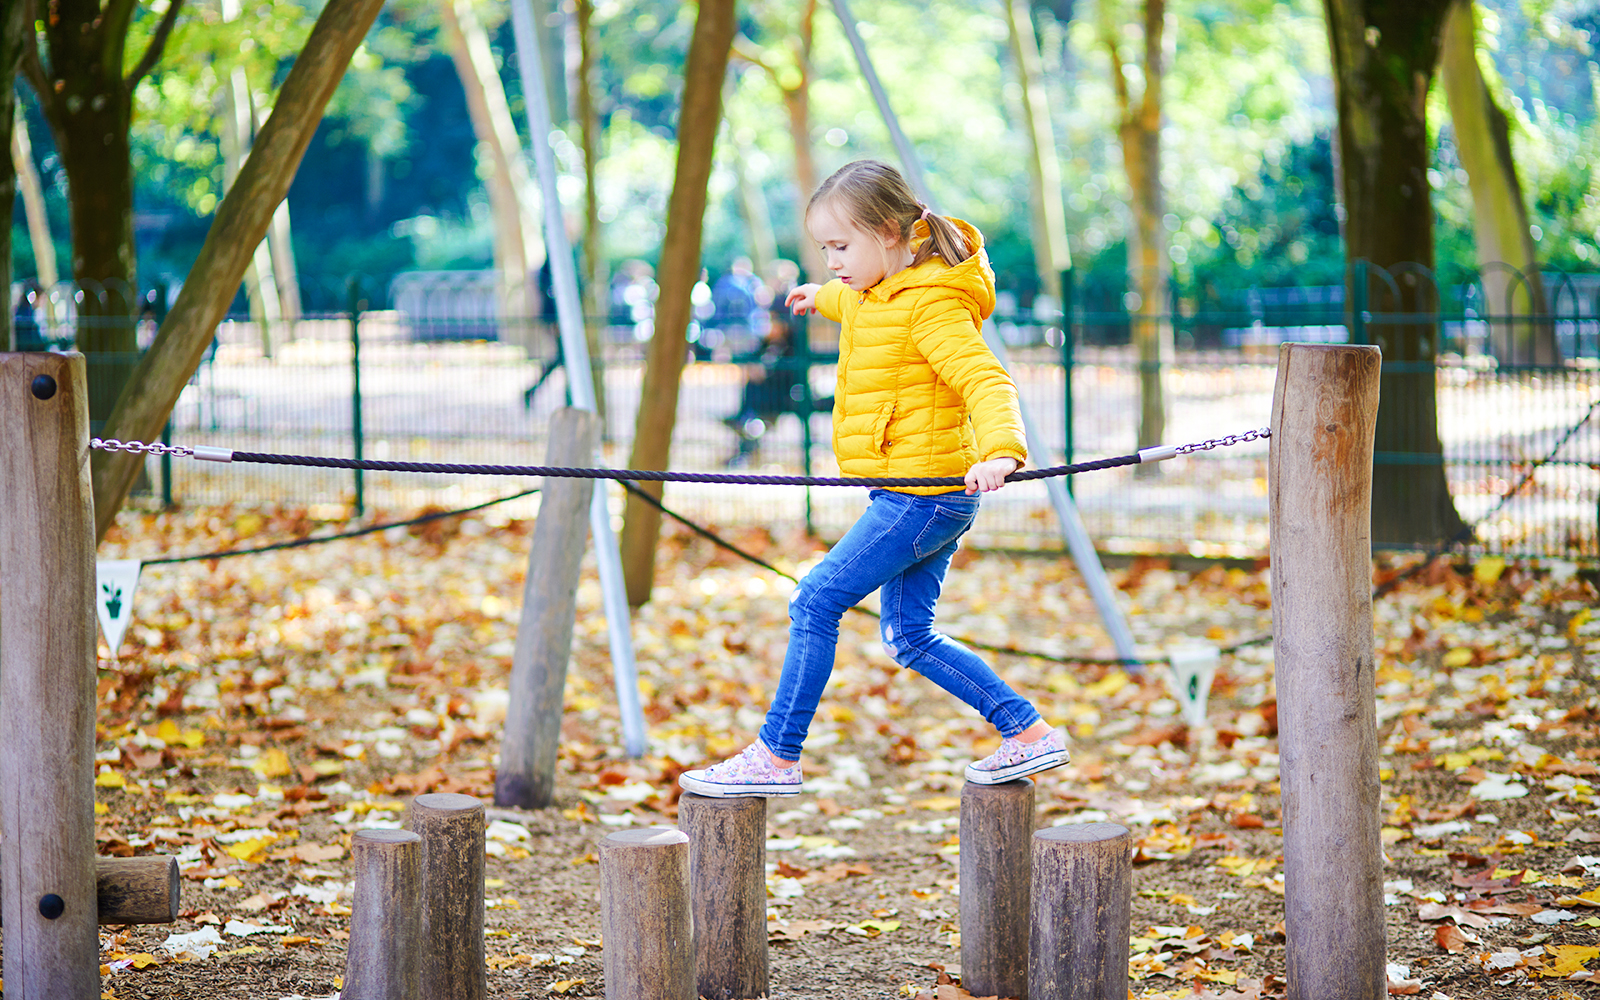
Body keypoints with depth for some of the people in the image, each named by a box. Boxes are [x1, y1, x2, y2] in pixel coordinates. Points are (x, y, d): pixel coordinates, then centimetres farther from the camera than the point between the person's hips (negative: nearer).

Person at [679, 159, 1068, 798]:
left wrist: (1000, 450, -47)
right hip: (924, 499, 11)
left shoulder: (932, 305, -17)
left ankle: (776, 757, -5)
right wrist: (825, 298, 57)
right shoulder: (885, 291, 13)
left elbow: (988, 383, -29)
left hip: (924, 495, -11)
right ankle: (1029, 733, 15)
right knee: (909, 636, 12)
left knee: (815, 603, -10)